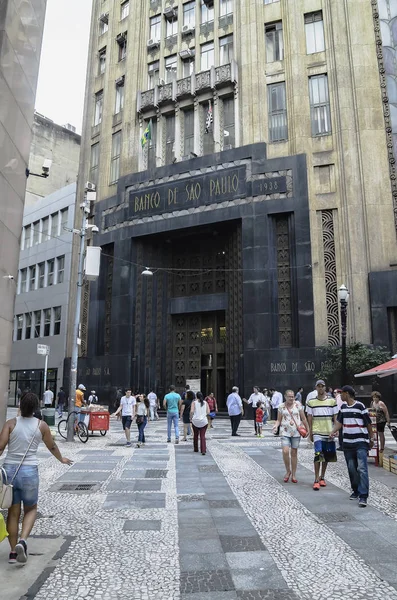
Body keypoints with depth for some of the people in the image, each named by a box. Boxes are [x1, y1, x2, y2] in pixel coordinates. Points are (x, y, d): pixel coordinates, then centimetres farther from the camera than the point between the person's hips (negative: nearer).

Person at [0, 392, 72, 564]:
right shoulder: (41, 425, 0)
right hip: (29, 471, -1)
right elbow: (52, 447, 13)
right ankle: (22, 541, -3)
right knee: (31, 509, 18)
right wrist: (62, 459, 30)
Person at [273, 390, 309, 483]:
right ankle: (288, 471, 8)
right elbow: (279, 420, 6)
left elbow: (303, 418, 7)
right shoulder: (281, 406, 1)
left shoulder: (298, 404, 0)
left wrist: (307, 429, 8)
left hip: (296, 432, 1)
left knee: (294, 453, 7)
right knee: (285, 451, -15)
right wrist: (276, 425, -13)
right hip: (285, 432, -1)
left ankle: (293, 474, 21)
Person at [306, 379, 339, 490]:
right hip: (317, 432, -2)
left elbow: (335, 417, 6)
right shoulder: (311, 402, 2)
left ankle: (322, 477, 27)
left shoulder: (332, 401, 3)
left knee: (327, 456, 11)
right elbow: (309, 418, 5)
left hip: (329, 432, 2)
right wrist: (310, 432, 4)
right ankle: (316, 480, -7)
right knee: (318, 454, -12)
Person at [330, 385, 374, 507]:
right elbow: (339, 422, 11)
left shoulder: (360, 406, -10)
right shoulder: (343, 407, 9)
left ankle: (363, 496, -10)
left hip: (361, 443, -6)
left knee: (362, 468, -11)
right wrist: (333, 432, -5)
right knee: (351, 469, 11)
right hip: (347, 443, 6)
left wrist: (371, 439, 0)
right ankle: (355, 491, 26)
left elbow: (368, 423, -4)